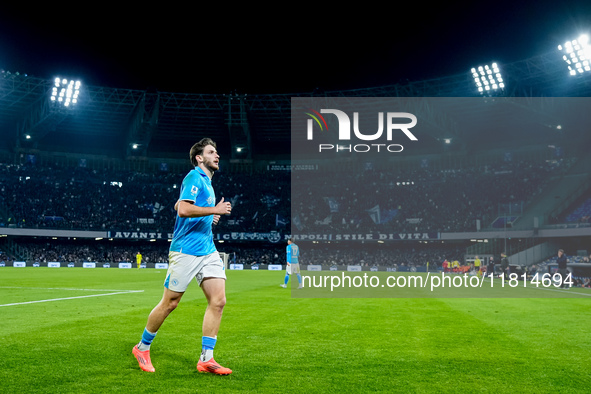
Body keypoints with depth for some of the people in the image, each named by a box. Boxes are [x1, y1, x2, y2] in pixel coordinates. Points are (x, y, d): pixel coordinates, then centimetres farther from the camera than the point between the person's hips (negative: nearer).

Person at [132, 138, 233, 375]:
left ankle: (206, 359, 3)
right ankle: (142, 347, 24)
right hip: (186, 250, -8)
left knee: (218, 301, -4)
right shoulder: (194, 177, -9)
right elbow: (183, 209, -24)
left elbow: (178, 205, 29)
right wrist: (215, 210, -18)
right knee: (170, 303, 2)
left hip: (207, 250, 8)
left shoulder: (206, 181, 20)